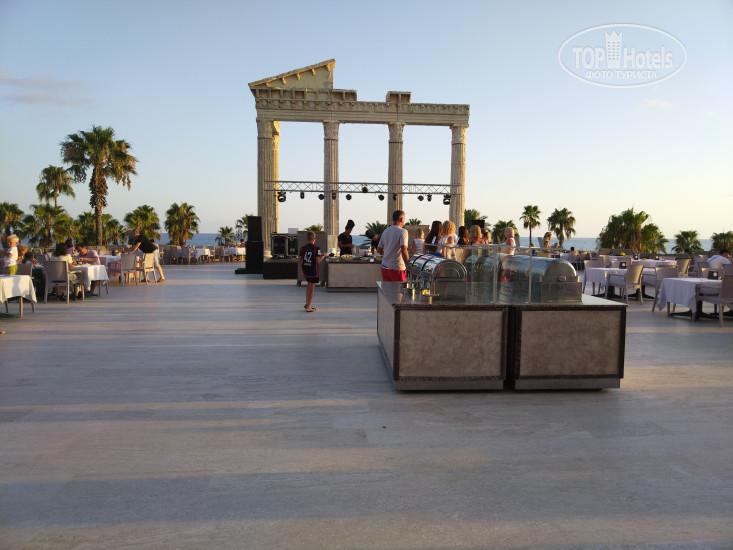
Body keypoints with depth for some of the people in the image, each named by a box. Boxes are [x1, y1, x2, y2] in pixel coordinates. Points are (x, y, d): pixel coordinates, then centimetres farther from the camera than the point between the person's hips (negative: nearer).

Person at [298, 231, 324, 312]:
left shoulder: (302, 248, 1)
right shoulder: (316, 248, -13)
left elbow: (299, 261, 3)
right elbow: (318, 261, -16)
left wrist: (302, 271, 12)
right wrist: (322, 256, 4)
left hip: (305, 269, 5)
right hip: (313, 270, -5)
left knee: (309, 284, 27)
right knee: (311, 288, 5)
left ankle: (307, 303, 24)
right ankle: (308, 307, 8)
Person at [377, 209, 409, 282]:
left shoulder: (385, 231, 12)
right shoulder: (402, 231, -9)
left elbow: (379, 250, 16)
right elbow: (404, 249, -21)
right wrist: (407, 264, -12)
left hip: (384, 266, 7)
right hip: (397, 267, -7)